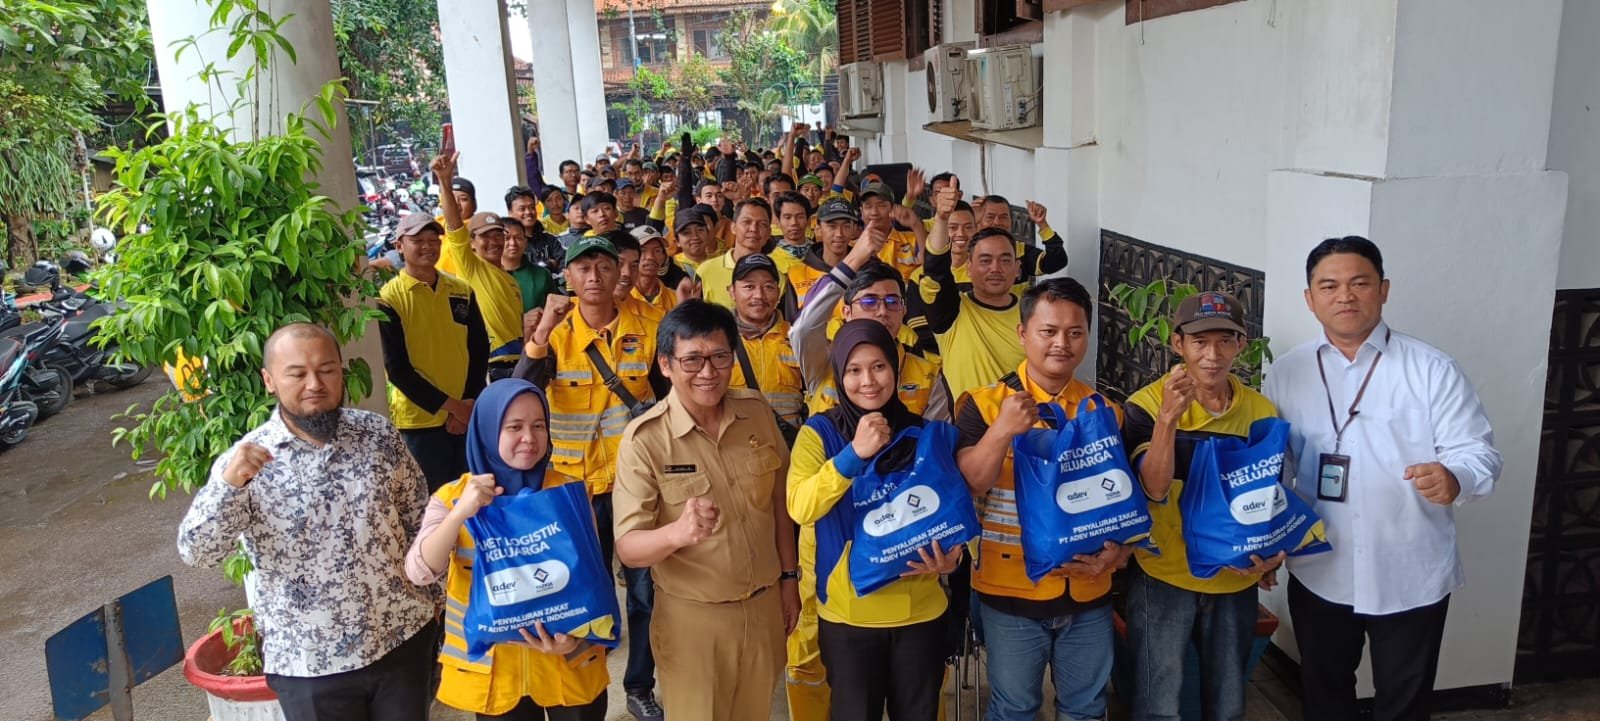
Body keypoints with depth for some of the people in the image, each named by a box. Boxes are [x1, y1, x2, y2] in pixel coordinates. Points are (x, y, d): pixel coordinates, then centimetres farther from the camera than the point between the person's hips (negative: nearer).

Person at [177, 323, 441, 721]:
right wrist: (228, 484, -32)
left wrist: (434, 599, 8)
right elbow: (195, 552, -16)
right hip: (311, 664, -1)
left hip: (404, 638, 2)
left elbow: (420, 521, 5)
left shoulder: (379, 434, -4)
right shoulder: (245, 461, -10)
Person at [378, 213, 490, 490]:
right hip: (420, 419, -4)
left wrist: (469, 403, -6)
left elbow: (480, 348, 7)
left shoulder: (462, 290, 5)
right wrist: (451, 405, -13)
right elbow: (396, 366, -10)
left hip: (467, 415, 4)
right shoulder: (390, 297, -7)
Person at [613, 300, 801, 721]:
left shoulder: (758, 414, -4)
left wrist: (789, 578, 11)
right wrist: (676, 532, -40)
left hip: (764, 606, 4)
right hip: (692, 617, -4)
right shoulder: (645, 438, -17)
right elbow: (628, 548, -21)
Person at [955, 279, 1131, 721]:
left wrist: (1119, 549, -10)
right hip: (1010, 591, -3)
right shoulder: (984, 404, -9)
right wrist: (1002, 431, -31)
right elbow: (963, 485, -18)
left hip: (1088, 593, 3)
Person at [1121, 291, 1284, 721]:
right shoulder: (1147, 404, -13)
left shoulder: (1261, 411, -2)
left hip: (1236, 582, 4)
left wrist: (1272, 554, -7)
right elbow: (1154, 488, -24)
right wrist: (1167, 416, -36)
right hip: (1163, 578, -3)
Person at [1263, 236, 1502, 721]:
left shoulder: (1431, 369, -8)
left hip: (1411, 577, -2)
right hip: (1318, 573, 2)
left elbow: (1480, 454, -10)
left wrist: (1453, 479, -32)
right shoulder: (1287, 373, 1)